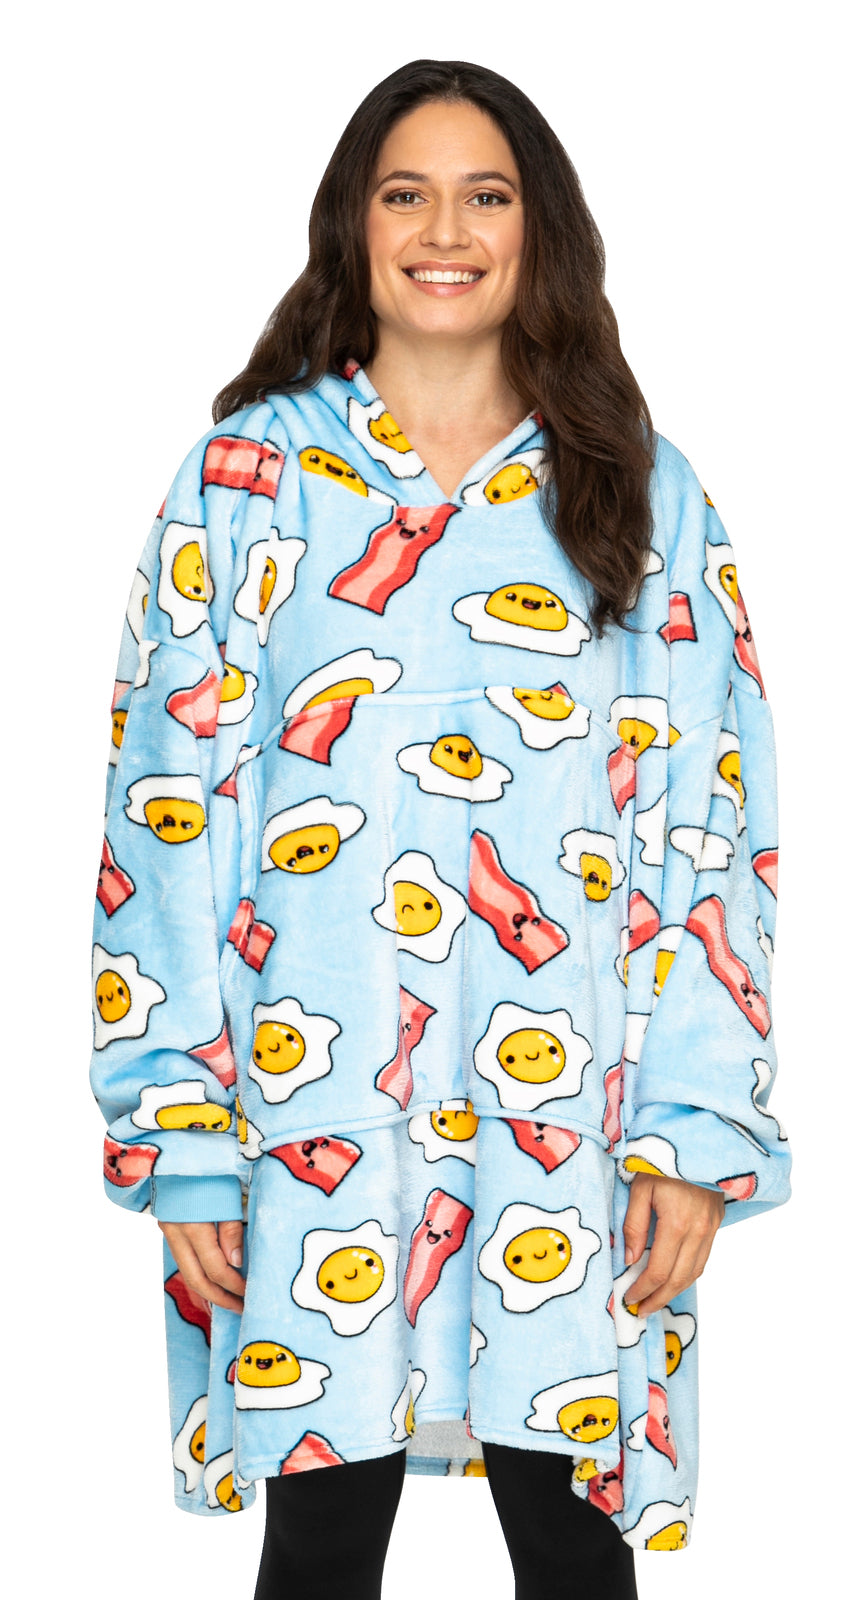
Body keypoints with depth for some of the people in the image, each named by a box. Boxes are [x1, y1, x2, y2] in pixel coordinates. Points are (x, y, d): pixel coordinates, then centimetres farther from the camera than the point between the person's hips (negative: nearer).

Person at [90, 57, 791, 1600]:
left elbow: (711, 830, 4)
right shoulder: (249, 475, 4)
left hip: (569, 1126, 1)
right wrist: (179, 1133, -5)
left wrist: (695, 1129, -4)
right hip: (314, 1118, -1)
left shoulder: (643, 492, 7)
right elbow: (170, 816, 0)